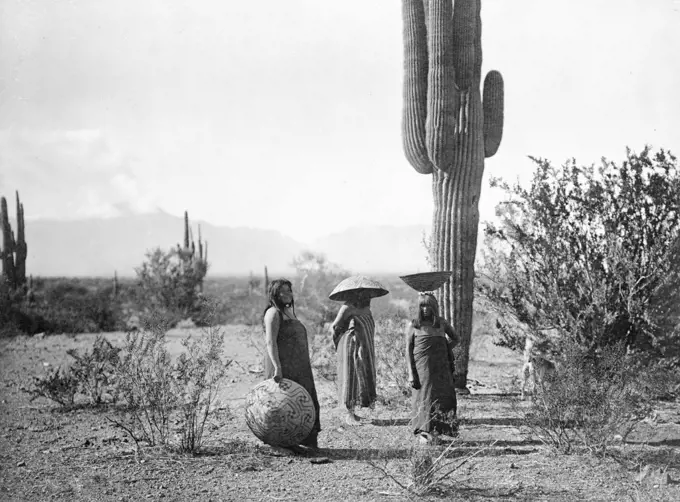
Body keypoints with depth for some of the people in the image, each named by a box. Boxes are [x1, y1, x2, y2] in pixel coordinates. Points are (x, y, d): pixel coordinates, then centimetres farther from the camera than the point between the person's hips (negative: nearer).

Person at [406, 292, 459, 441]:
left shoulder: (442, 323, 8)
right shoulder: (414, 325, 1)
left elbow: (455, 338, 24)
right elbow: (408, 350, 0)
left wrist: (445, 350, 6)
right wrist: (411, 373, -7)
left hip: (441, 368, 3)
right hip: (422, 368, -3)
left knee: (444, 398, -3)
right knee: (424, 398, -5)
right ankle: (424, 432, -3)